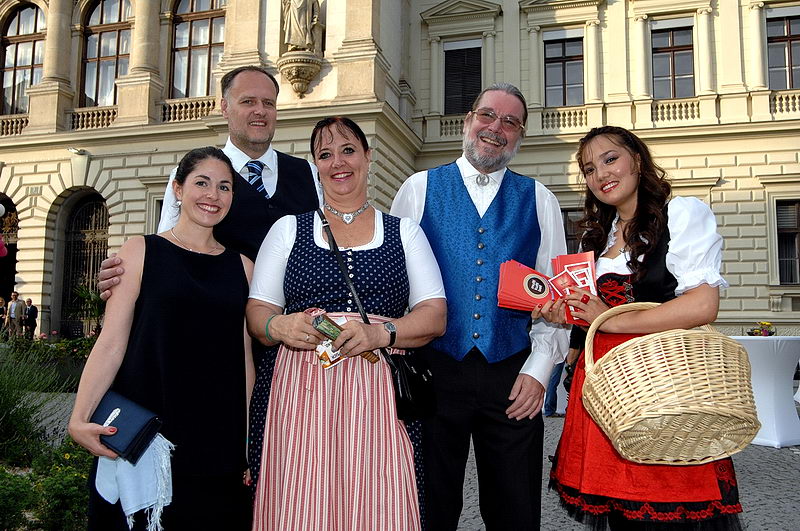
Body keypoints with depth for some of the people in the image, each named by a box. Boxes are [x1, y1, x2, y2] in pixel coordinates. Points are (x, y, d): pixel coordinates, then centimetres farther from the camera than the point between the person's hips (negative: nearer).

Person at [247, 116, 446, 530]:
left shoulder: (404, 231, 13)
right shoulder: (289, 229, 14)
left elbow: (435, 316, 4)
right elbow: (256, 310, 10)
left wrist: (380, 333, -13)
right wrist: (278, 326, -12)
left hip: (380, 393, 0)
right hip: (304, 389, 0)